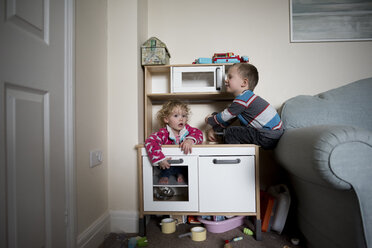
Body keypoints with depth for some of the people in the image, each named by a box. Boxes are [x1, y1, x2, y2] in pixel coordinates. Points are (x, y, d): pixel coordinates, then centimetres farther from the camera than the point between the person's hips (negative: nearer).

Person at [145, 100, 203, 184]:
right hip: (168, 163, -2)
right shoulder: (163, 133, -28)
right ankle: (165, 175, 3)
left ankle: (180, 173, 6)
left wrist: (190, 140, -36)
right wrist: (160, 159, -44)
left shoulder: (187, 129, -14)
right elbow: (149, 142, -39)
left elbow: (199, 133, -14)